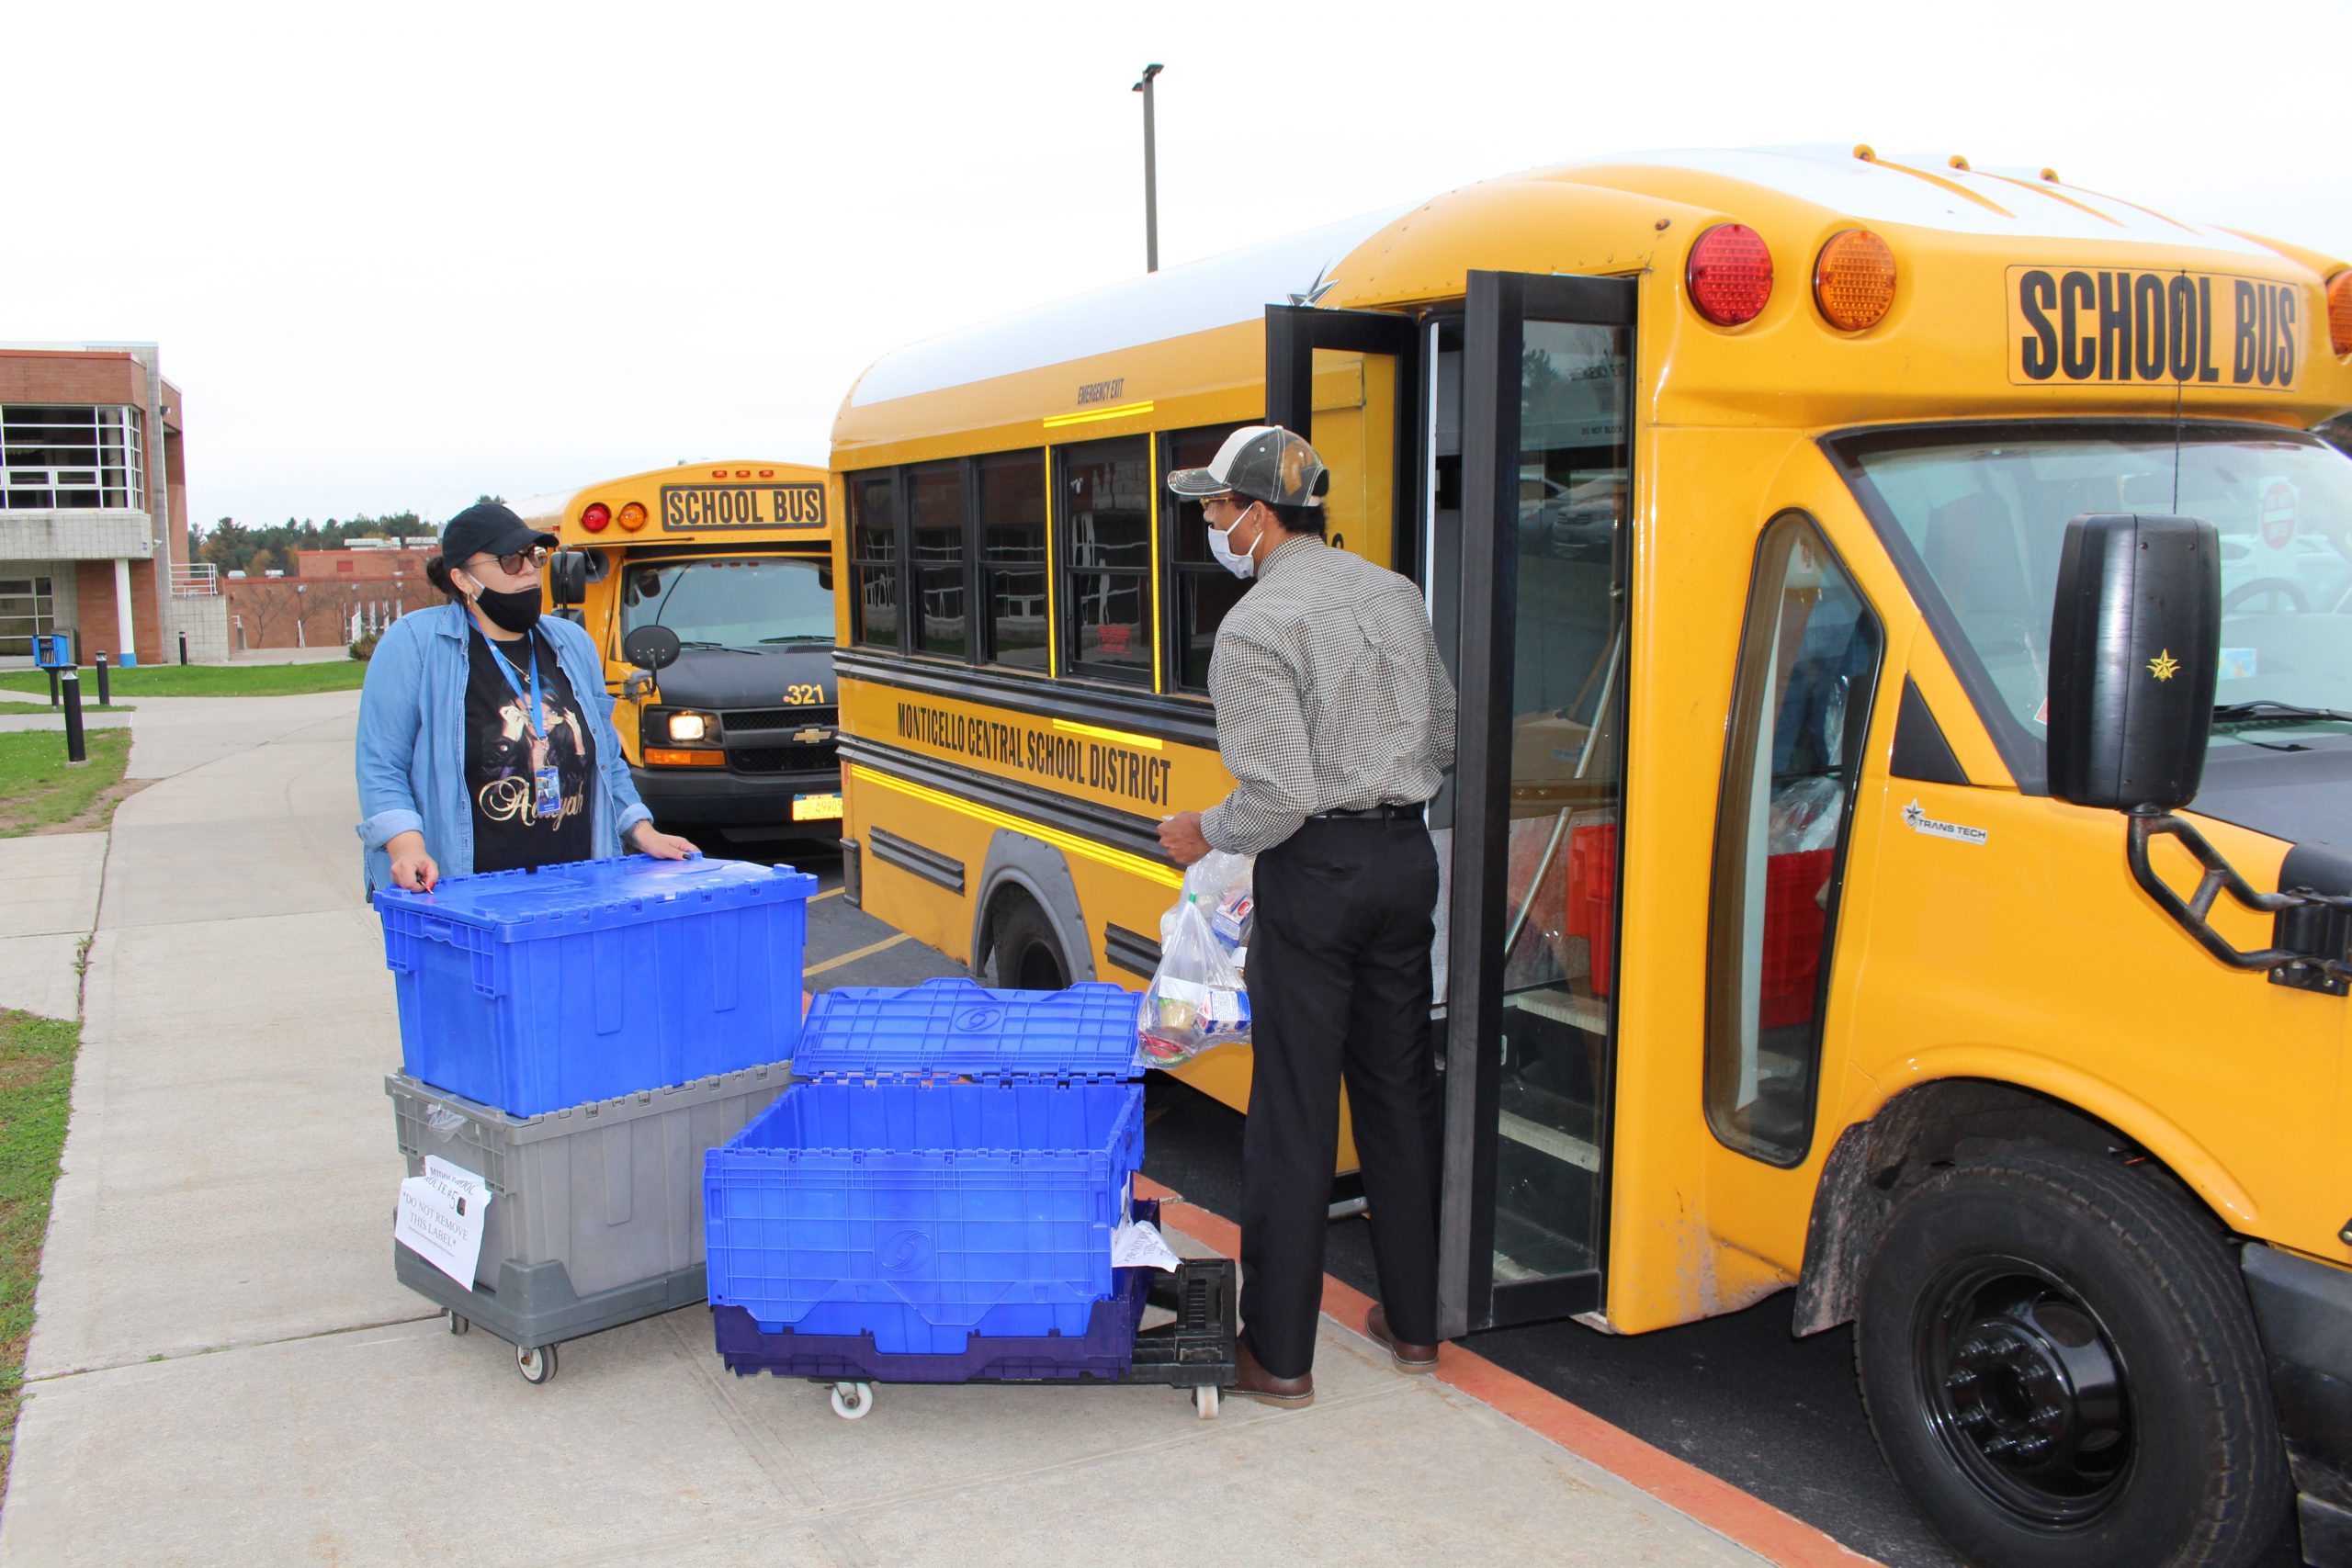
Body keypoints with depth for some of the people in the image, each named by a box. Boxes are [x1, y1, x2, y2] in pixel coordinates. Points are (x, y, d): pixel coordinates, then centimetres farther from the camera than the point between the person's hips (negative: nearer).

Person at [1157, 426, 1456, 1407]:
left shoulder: (1256, 629, -15)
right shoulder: (1396, 596, 10)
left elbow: (1278, 798, -20)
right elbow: (1445, 739, 16)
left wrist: (1204, 834, -2)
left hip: (1315, 874, -7)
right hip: (1406, 857, 7)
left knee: (1293, 1113, 1)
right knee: (1399, 1089, 16)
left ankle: (1278, 1353, 11)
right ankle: (1413, 1323, 26)